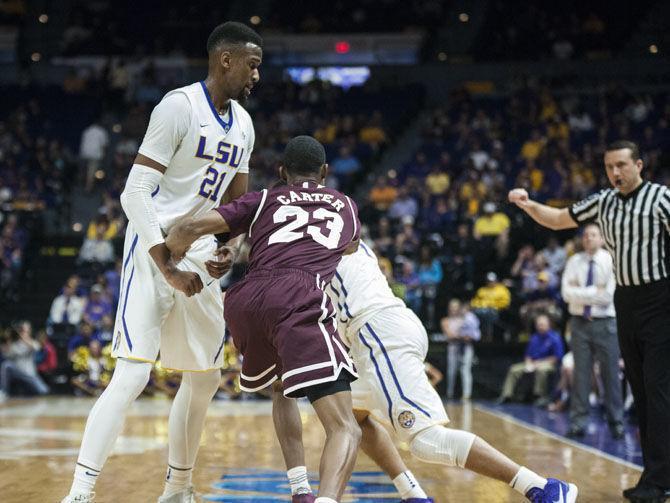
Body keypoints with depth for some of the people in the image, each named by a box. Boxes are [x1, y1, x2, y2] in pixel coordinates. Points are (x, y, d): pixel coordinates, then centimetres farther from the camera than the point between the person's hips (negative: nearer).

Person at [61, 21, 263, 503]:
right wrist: (168, 268, -23)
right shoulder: (179, 106, -15)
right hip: (155, 252, -8)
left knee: (205, 379, 14)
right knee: (132, 375, -17)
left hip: (200, 257, 8)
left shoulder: (243, 124, 9)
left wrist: (229, 250, -1)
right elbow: (134, 194, -19)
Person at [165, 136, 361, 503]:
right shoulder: (346, 207, 31)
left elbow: (189, 229, 14)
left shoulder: (263, 200, 27)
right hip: (299, 302, -3)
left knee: (284, 389, 34)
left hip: (244, 301, 3)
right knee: (345, 431, -12)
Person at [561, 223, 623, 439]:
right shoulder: (574, 262, 6)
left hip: (605, 323, -2)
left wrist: (580, 293, -6)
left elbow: (608, 296, -12)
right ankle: (578, 422, 6)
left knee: (611, 374, -1)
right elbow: (567, 293, -4)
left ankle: (616, 422, 6)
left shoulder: (610, 261, -3)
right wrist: (594, 292, -10)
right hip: (580, 322, 2)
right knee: (580, 373, 2)